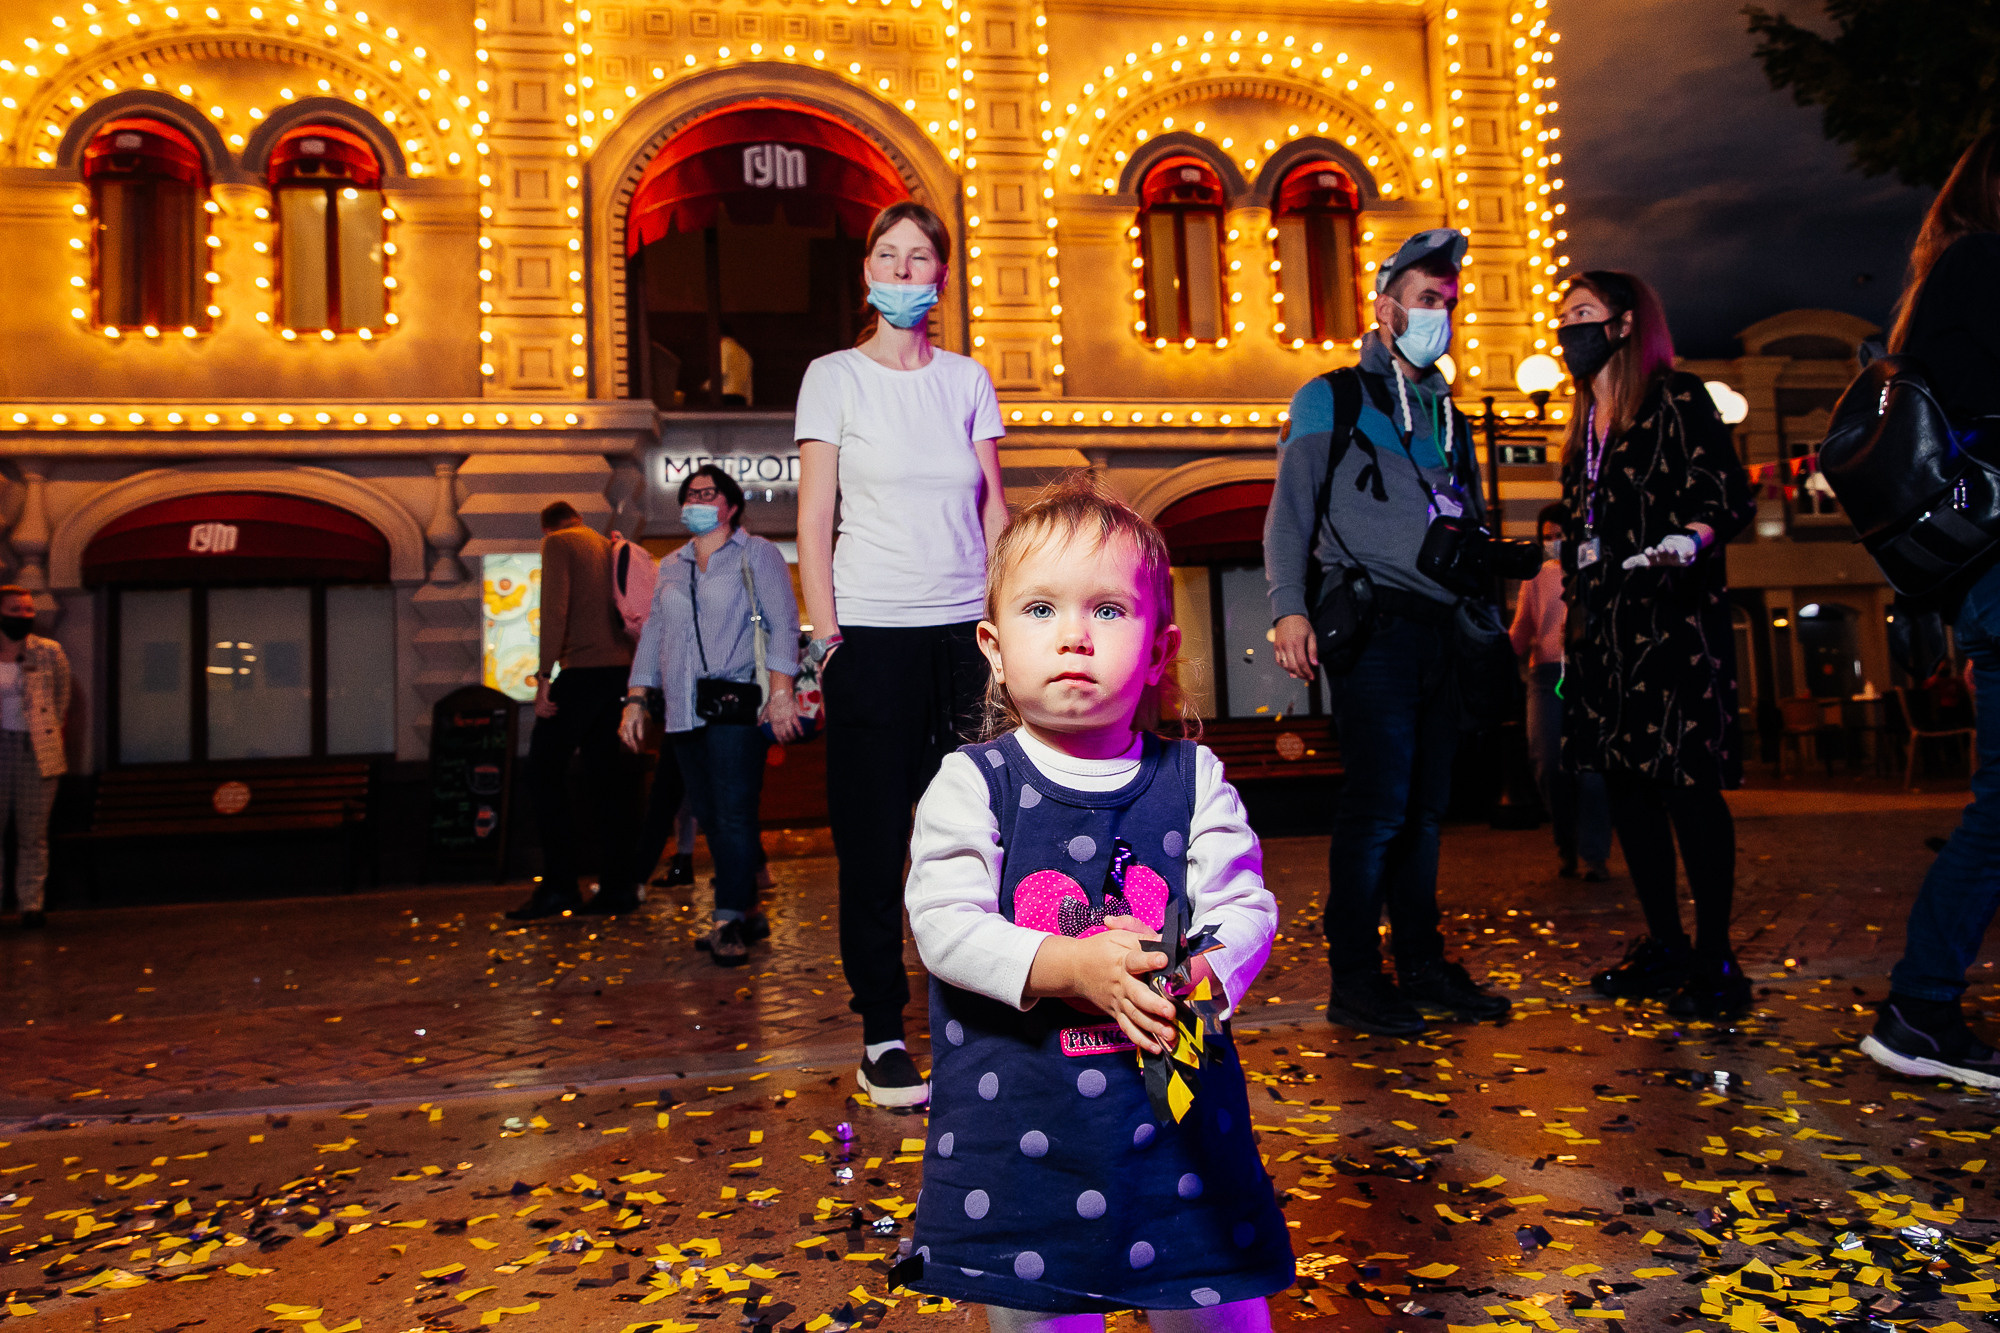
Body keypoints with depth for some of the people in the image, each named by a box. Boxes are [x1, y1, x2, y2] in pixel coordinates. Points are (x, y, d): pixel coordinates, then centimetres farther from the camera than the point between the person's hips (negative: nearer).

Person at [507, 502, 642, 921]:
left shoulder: (557, 544, 1)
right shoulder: (610, 548, 19)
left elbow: (555, 609, -13)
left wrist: (544, 675, -14)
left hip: (582, 670, -7)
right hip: (620, 670, 7)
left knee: (545, 772, -1)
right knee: (608, 777, 10)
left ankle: (560, 884, -7)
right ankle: (617, 882, 10)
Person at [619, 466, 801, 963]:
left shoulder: (756, 554, 5)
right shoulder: (670, 567, 22)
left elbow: (783, 625, -4)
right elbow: (652, 636, 23)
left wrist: (780, 693, -15)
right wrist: (635, 699, 13)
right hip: (683, 713, 6)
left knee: (734, 815, -10)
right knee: (711, 818, 6)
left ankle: (728, 921, -7)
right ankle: (748, 912, 14)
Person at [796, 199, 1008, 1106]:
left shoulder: (968, 379, 12)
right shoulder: (835, 376, 5)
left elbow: (992, 507, 11)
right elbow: (814, 520, 1)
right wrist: (826, 636, -7)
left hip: (965, 629, 3)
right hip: (872, 632, -2)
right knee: (875, 841, 0)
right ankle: (881, 1037, 10)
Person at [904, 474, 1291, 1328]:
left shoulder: (1193, 779, -1)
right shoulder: (971, 784, -7)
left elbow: (1246, 908, -3)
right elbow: (944, 924, -13)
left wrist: (1204, 972, -24)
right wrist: (1071, 966, -25)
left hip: (1178, 1122, 1)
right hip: (1016, 1127, -1)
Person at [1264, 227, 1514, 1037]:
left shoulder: (1448, 416, 24)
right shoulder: (1332, 399, 5)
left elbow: (1474, 527, 26)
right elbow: (1290, 509, -3)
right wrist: (1289, 607, -17)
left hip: (1440, 629, 6)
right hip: (1374, 624, -6)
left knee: (1424, 808, 9)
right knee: (1378, 805, -9)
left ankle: (1423, 965, 18)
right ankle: (1354, 982, -1)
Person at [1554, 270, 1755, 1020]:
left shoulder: (1676, 398, -2)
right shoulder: (1587, 420, 19)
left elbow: (1727, 498, -9)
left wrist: (1686, 543, -26)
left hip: (1673, 618, -7)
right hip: (1605, 621, 8)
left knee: (1687, 782, -8)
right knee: (1624, 782, 7)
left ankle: (1714, 960, 1)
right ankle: (1664, 945, 17)